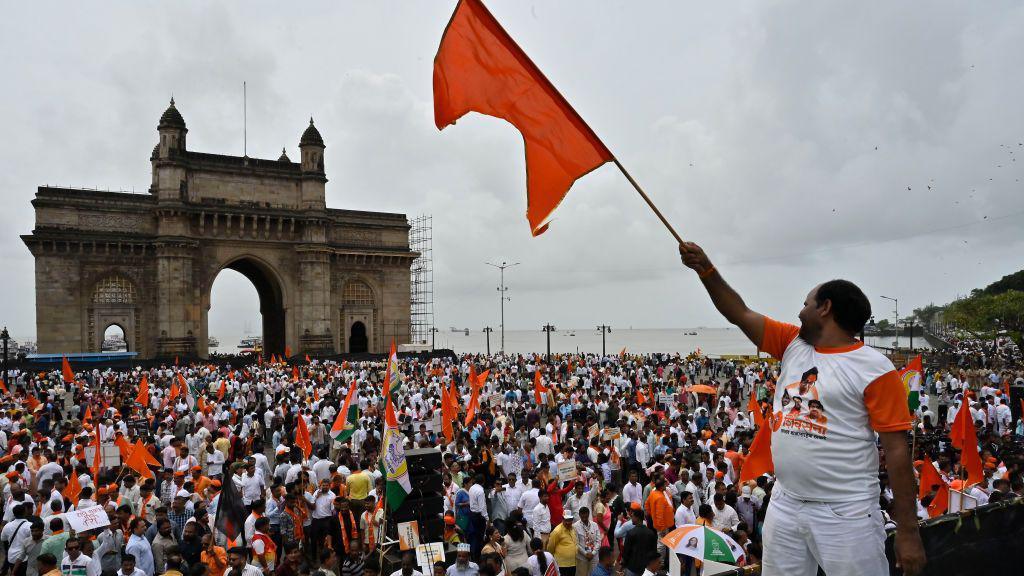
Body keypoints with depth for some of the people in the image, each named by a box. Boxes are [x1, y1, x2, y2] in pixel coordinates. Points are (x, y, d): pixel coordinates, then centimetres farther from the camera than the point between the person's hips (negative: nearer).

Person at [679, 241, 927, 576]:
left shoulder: (874, 369, -9)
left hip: (846, 514, -5)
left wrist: (908, 531, -11)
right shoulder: (793, 344, 8)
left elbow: (897, 450, -10)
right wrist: (706, 269, 2)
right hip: (784, 506, 6)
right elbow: (740, 314, 11)